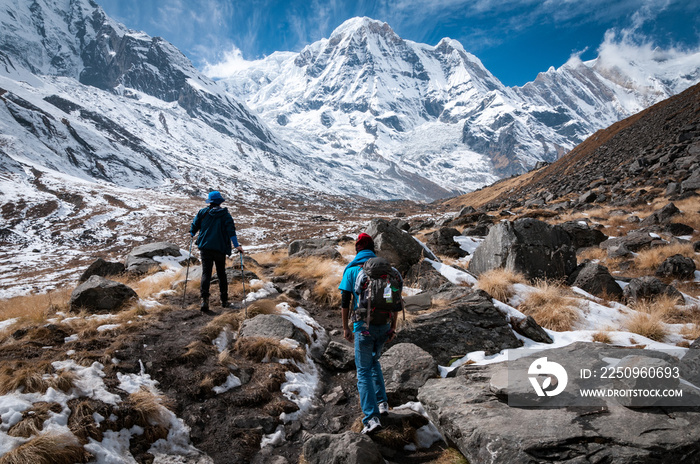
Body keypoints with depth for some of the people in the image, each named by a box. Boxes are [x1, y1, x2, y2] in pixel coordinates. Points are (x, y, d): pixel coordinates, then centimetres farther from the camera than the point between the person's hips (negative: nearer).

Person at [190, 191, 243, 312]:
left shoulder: (203, 212, 4)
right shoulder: (225, 214, 0)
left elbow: (194, 226, 10)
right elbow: (231, 230, -10)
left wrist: (192, 234, 31)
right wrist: (236, 245, -13)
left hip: (205, 248, 0)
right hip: (220, 249, 0)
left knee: (206, 273, -2)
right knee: (221, 274, 12)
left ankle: (204, 299, -20)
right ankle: (224, 300, 18)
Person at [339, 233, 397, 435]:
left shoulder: (351, 270, -2)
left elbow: (345, 301, -6)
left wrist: (345, 328, 1)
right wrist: (393, 327, 11)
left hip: (363, 326, -4)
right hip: (383, 325, 4)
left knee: (364, 372, 3)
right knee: (373, 361, 27)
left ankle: (372, 418, -5)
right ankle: (382, 402, 24)